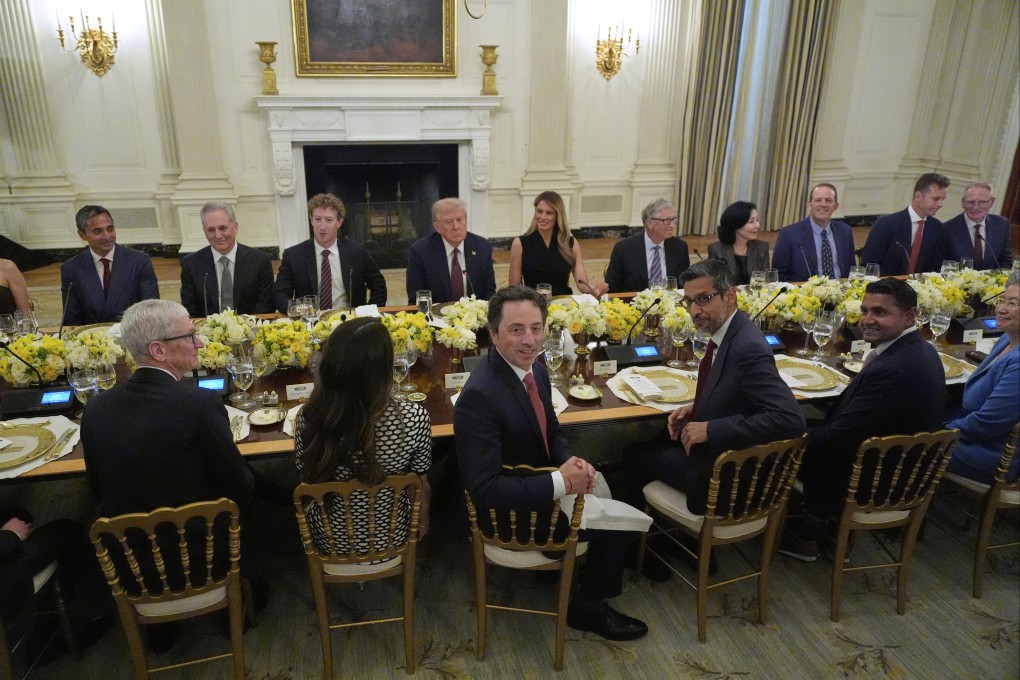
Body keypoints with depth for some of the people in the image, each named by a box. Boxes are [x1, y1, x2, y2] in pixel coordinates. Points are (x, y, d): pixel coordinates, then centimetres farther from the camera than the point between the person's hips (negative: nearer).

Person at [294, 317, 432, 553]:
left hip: (330, 541, 1)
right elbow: (420, 484, -14)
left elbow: (307, 476, -8)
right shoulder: (413, 418, -31)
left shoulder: (309, 418, -28)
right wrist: (423, 520, 9)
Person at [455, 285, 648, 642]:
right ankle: (587, 608, 21)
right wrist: (562, 482, -30)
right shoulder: (479, 397, -32)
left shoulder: (535, 370, -5)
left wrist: (571, 462, -12)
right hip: (508, 511, -8)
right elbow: (484, 489, -33)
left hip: (538, 482, 8)